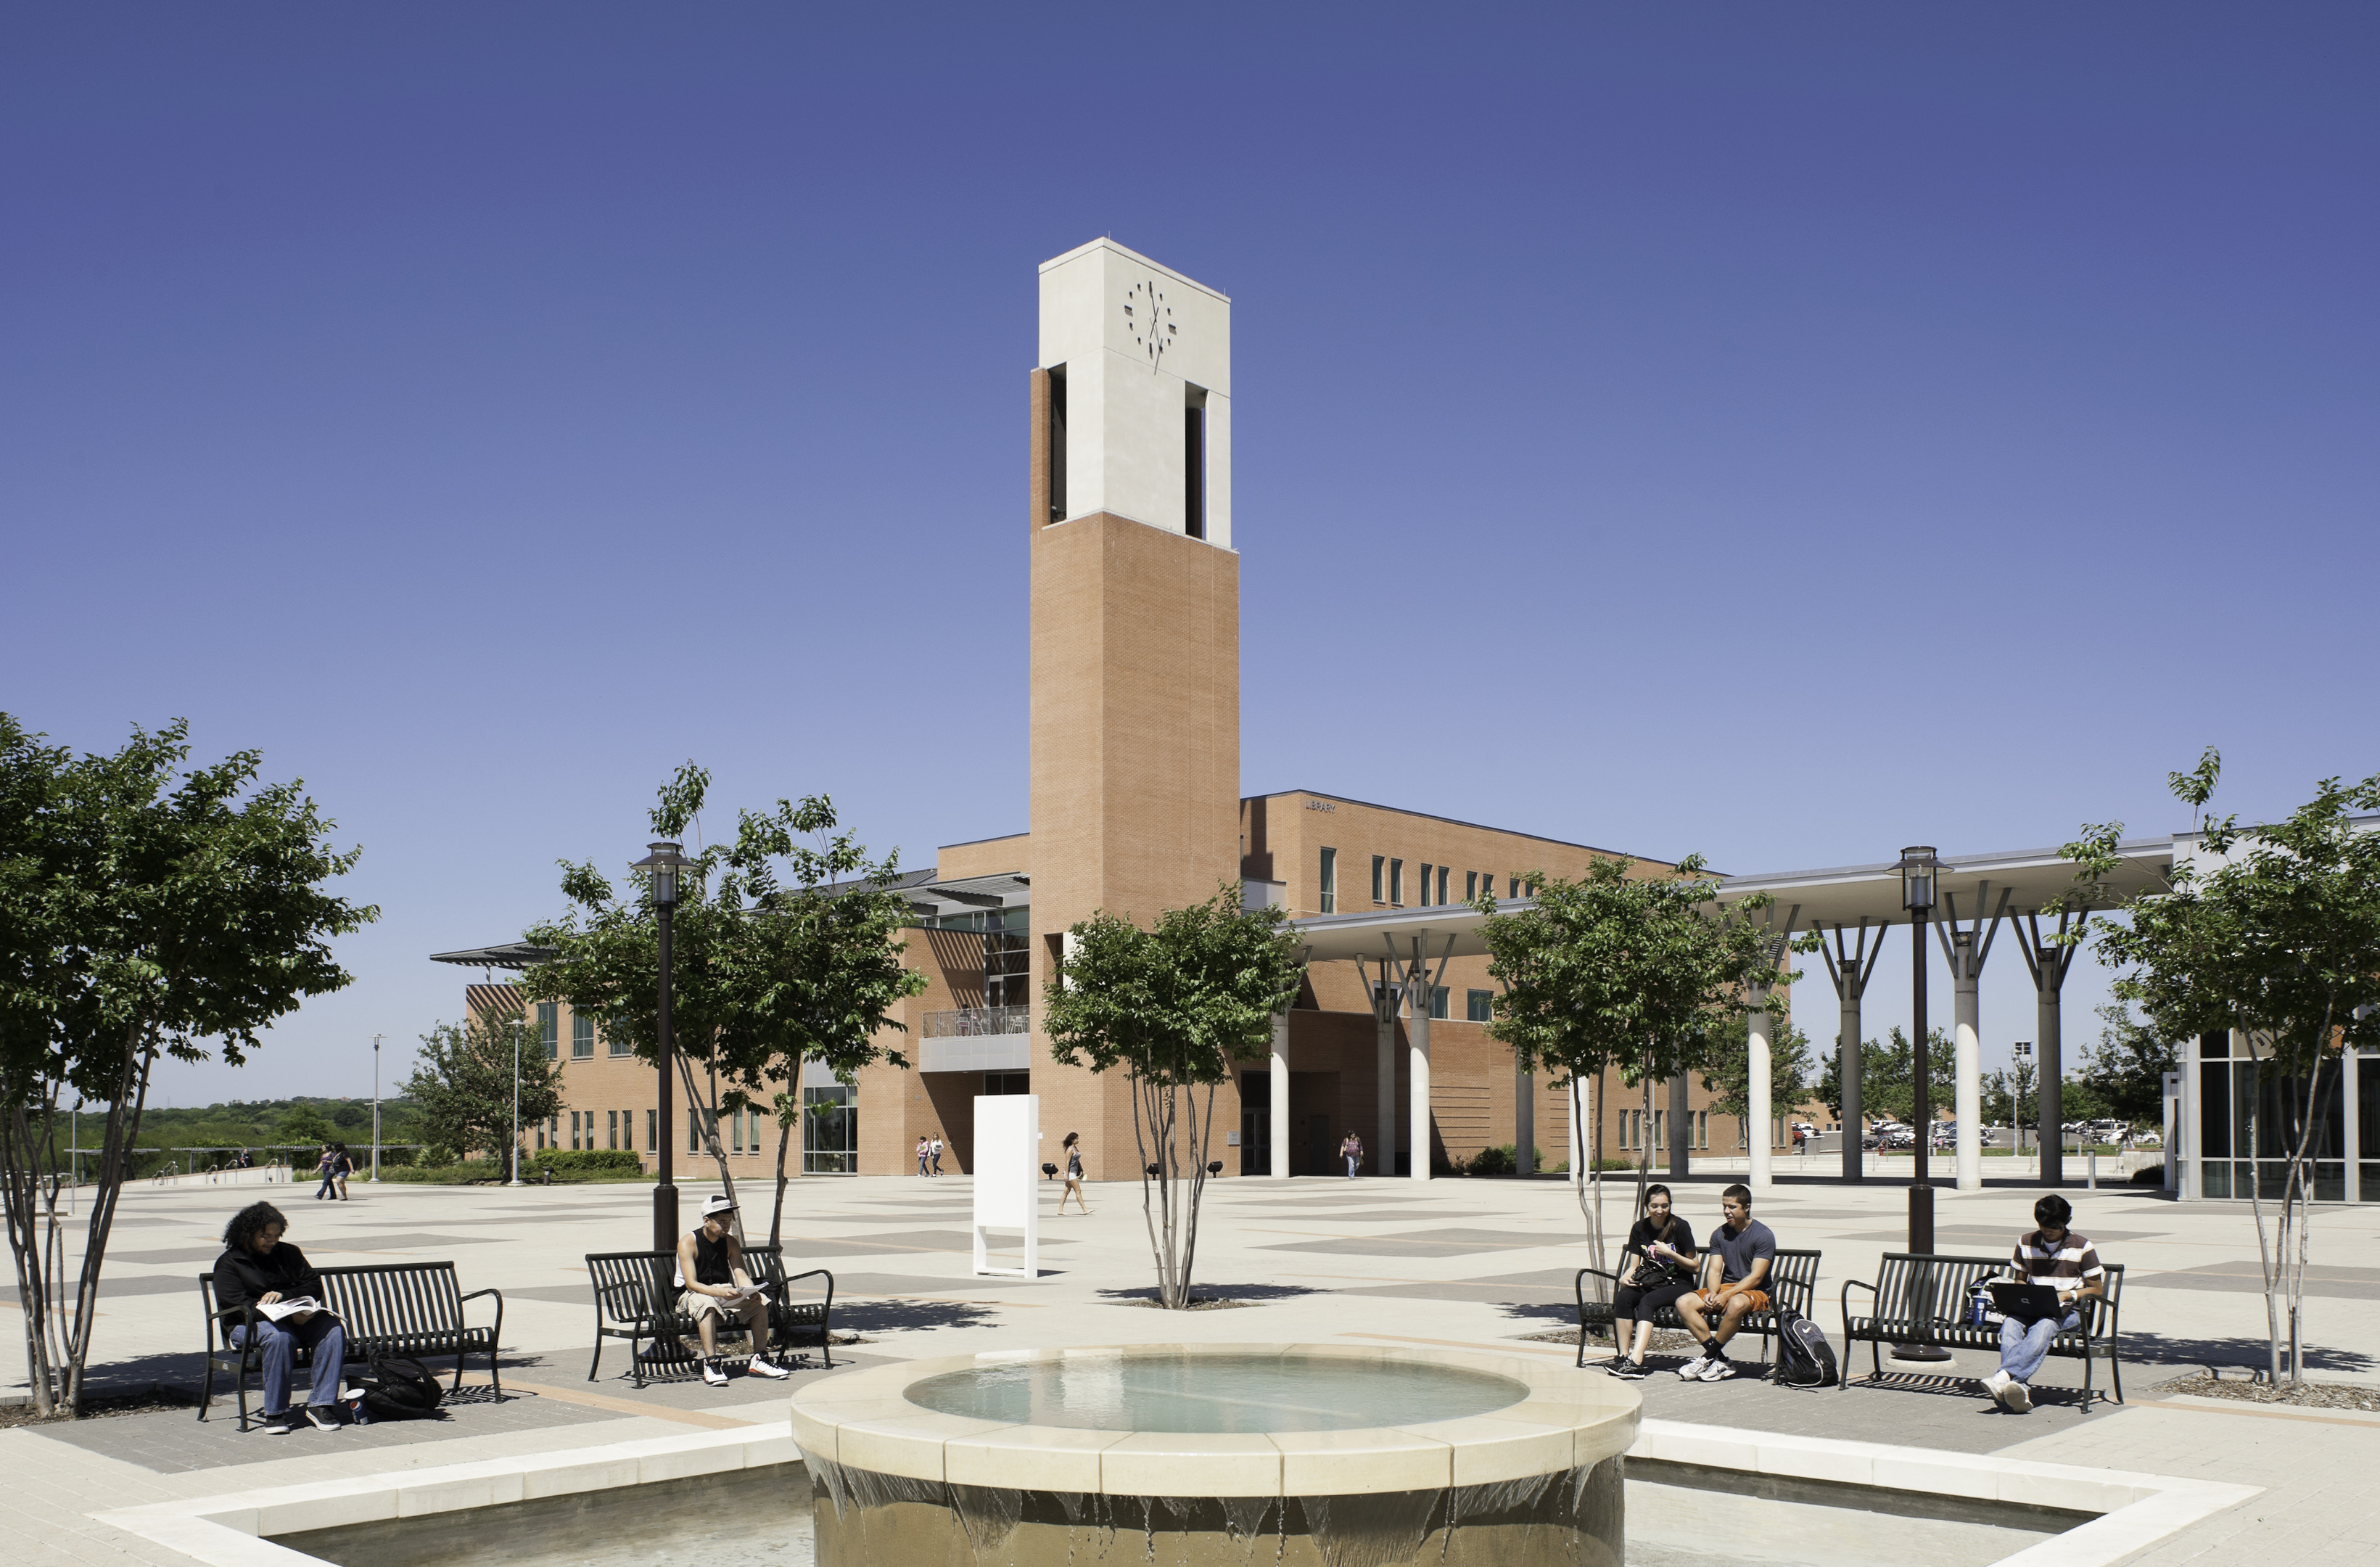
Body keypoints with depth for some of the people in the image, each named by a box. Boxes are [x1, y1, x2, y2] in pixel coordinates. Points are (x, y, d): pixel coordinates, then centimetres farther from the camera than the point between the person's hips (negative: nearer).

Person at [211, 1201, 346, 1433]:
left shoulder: (288, 1253, 19)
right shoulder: (228, 1263, 3)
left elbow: (314, 1286, 12)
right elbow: (238, 1306, -11)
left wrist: (283, 1296, -11)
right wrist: (289, 1317, -22)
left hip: (296, 1317, 4)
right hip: (249, 1325, -4)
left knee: (334, 1329, -26)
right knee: (279, 1336, -39)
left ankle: (320, 1405, -27)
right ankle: (275, 1413, -31)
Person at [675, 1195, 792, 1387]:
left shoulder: (731, 1243, 3)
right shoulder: (688, 1242, -15)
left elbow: (741, 1274, -6)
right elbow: (691, 1283, -24)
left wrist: (752, 1292, -29)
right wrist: (720, 1292, -40)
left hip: (724, 1292, 6)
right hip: (692, 1294, -6)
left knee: (761, 1302, -17)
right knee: (708, 1304, -40)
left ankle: (759, 1359, -14)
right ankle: (711, 1364, -44)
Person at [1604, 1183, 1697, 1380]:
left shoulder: (1680, 1227, -6)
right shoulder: (1640, 1228, 7)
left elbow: (1694, 1267, -3)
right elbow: (1635, 1265, 10)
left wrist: (1670, 1254, -17)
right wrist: (1626, 1277, -11)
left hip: (1677, 1284, -4)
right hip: (1649, 1282, 4)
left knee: (1647, 1302, -34)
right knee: (1622, 1297, -28)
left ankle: (1636, 1361, -45)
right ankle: (1623, 1355, -28)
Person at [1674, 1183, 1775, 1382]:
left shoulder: (1763, 1236, -9)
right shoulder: (1719, 1235, 10)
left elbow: (1756, 1277, -15)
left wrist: (1726, 1296, -24)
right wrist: (1713, 1292, -17)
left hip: (1755, 1292, -6)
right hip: (1725, 1288, 6)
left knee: (1736, 1304, -41)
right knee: (1683, 1303, -19)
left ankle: (1708, 1357, -25)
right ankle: (1719, 1360, -23)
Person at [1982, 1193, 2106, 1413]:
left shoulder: (2082, 1248, 3)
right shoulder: (2026, 1243, 12)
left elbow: (2096, 1289, 5)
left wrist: (2068, 1295, -13)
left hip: (2067, 1312, -3)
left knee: (2043, 1327, -39)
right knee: (2010, 1325, -33)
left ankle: (2004, 1376, -54)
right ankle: (2020, 1392, -50)